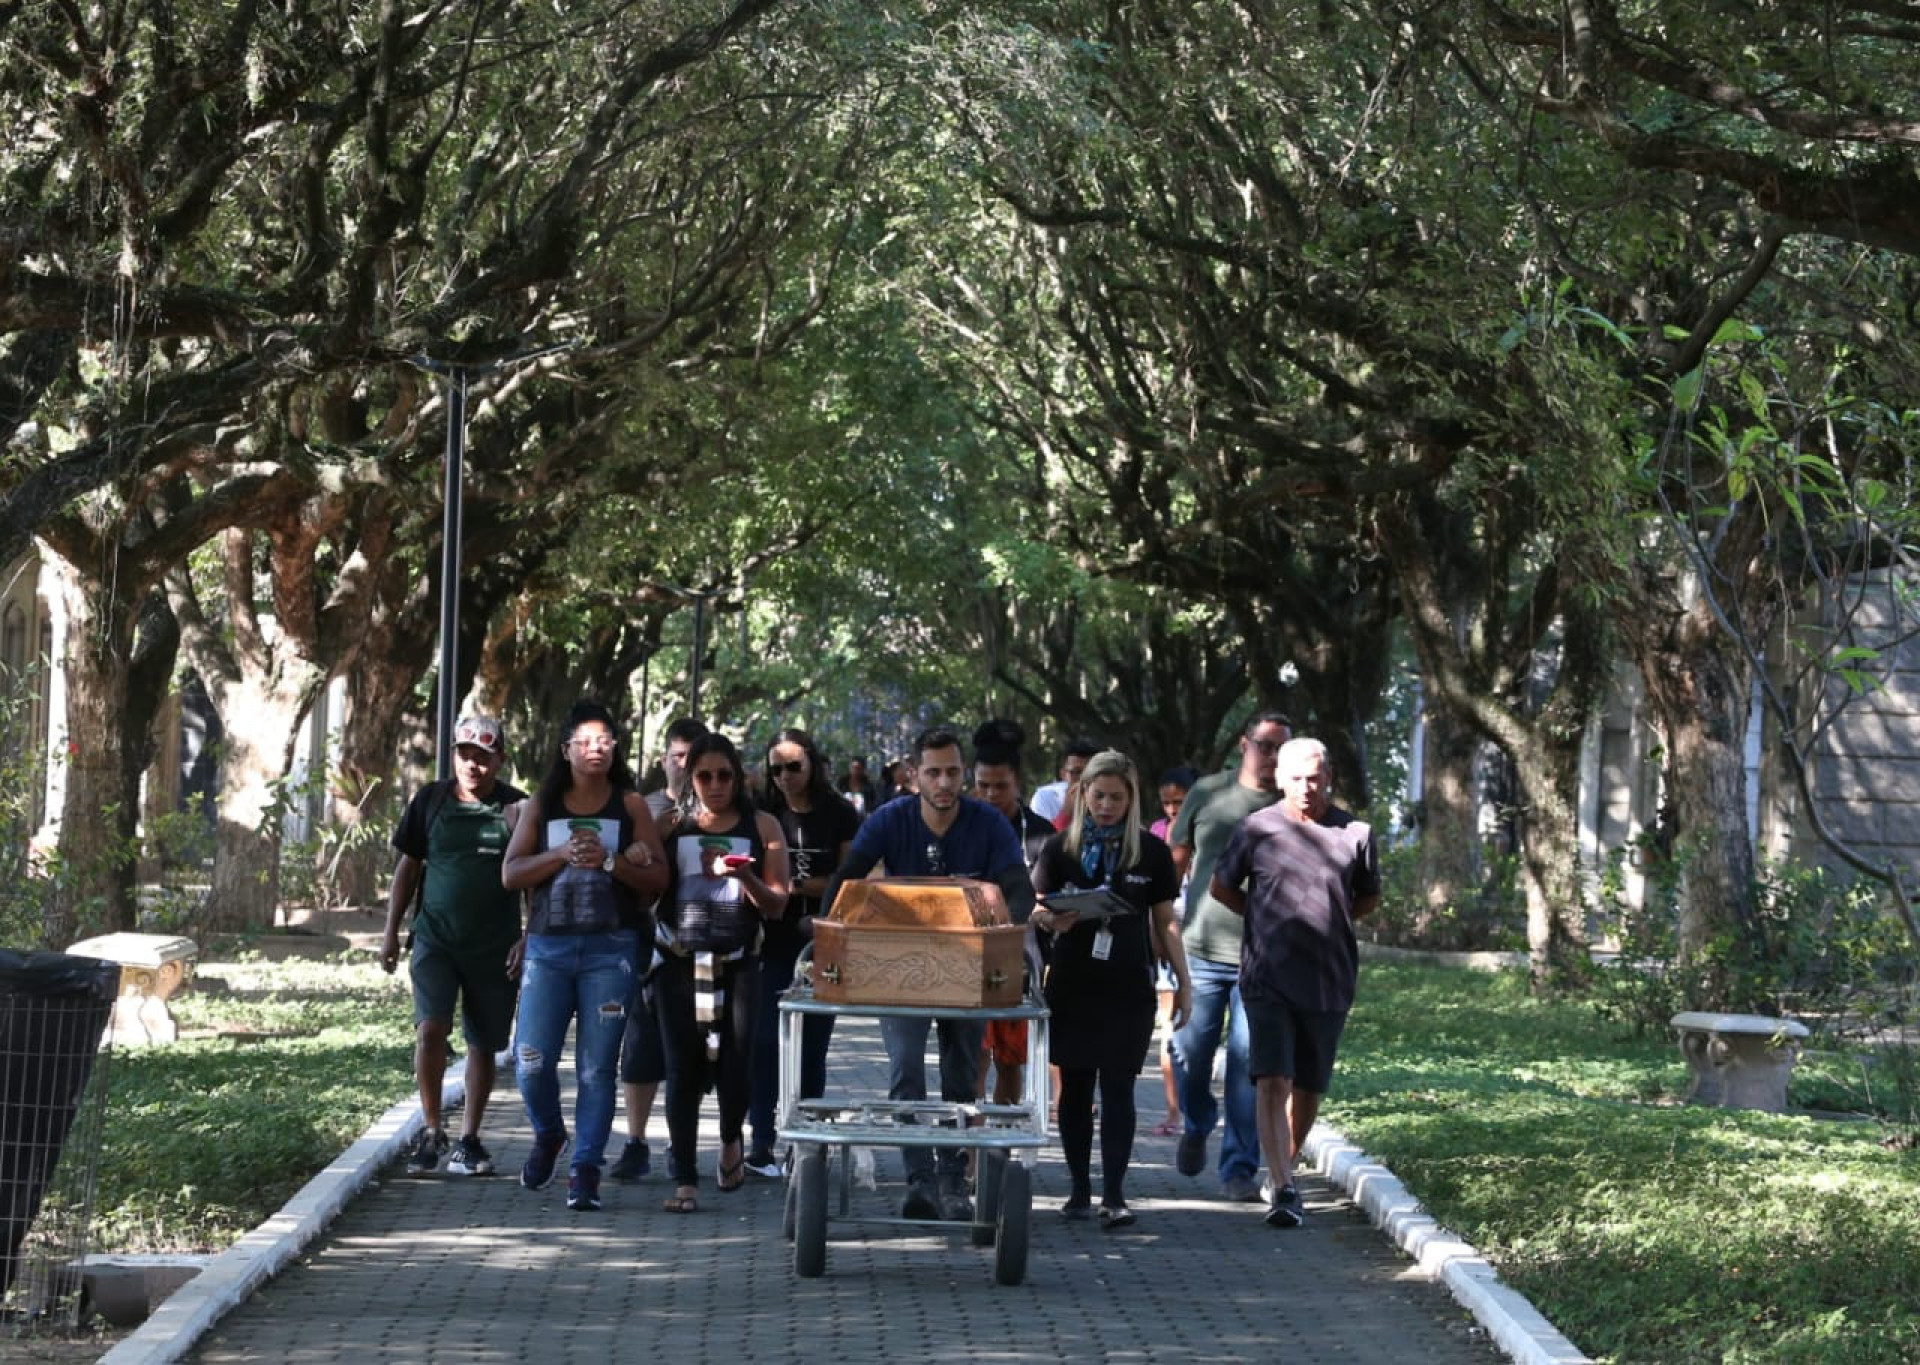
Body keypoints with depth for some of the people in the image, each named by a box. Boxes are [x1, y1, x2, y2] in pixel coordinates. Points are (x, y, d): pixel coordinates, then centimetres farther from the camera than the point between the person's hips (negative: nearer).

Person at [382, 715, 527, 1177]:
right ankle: (431, 1130, -4)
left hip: (494, 948, 0)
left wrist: (528, 941, -4)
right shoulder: (431, 801, 3)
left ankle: (468, 1139, 18)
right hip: (436, 941, 0)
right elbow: (408, 867, 10)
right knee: (429, 1030, -16)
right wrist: (391, 932, 6)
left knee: (483, 1045, 6)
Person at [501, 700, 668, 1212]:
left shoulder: (630, 806, 8)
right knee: (531, 1061, -5)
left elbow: (658, 878, 1)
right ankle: (548, 1135, 23)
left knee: (596, 1067, -2)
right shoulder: (542, 805, 11)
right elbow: (510, 874, 3)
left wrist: (609, 861, -13)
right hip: (548, 945, 1)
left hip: (610, 948, -1)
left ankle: (585, 1169, 4)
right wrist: (562, 854, -11)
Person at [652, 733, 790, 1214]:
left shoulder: (762, 827, 8)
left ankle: (731, 1140, 25)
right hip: (679, 962, 0)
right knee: (683, 1068, -4)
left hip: (738, 963, 0)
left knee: (733, 1064, -8)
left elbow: (776, 905, 4)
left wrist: (745, 877, -13)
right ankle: (685, 1180, 2)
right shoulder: (672, 826, 10)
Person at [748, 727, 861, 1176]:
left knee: (813, 1045, 5)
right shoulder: (765, 815, 6)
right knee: (767, 1040, -8)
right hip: (776, 942, 0)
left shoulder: (840, 815, 2)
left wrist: (794, 885, -11)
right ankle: (761, 1144, -5)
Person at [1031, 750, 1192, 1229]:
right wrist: (1051, 920, -20)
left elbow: (1165, 921, 8)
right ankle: (1079, 1188, 14)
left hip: (1129, 987, -1)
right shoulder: (1062, 847, 3)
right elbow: (1037, 909, 3)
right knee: (1075, 1085, 5)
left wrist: (1182, 980, 6)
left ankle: (1114, 1194, -5)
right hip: (1072, 983, 1)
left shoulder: (1151, 851, 3)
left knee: (1118, 1086, -5)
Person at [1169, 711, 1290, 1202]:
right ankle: (1196, 1128, 35)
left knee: (1250, 1061, -5)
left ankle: (1240, 1169, 3)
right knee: (1190, 1052, 5)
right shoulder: (1208, 793, 7)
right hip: (1201, 948, 1)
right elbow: (1176, 859, 15)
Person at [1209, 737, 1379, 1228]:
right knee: (1273, 1081, -14)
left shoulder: (1356, 834, 2)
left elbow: (1369, 898, 17)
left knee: (1309, 1087, 11)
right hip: (1268, 979, -2)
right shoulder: (1257, 829, -2)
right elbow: (1221, 887, 11)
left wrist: (1329, 922, 7)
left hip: (1329, 981, 2)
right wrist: (1266, 919, 7)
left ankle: (1285, 1171, 31)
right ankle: (1282, 1190, -18)